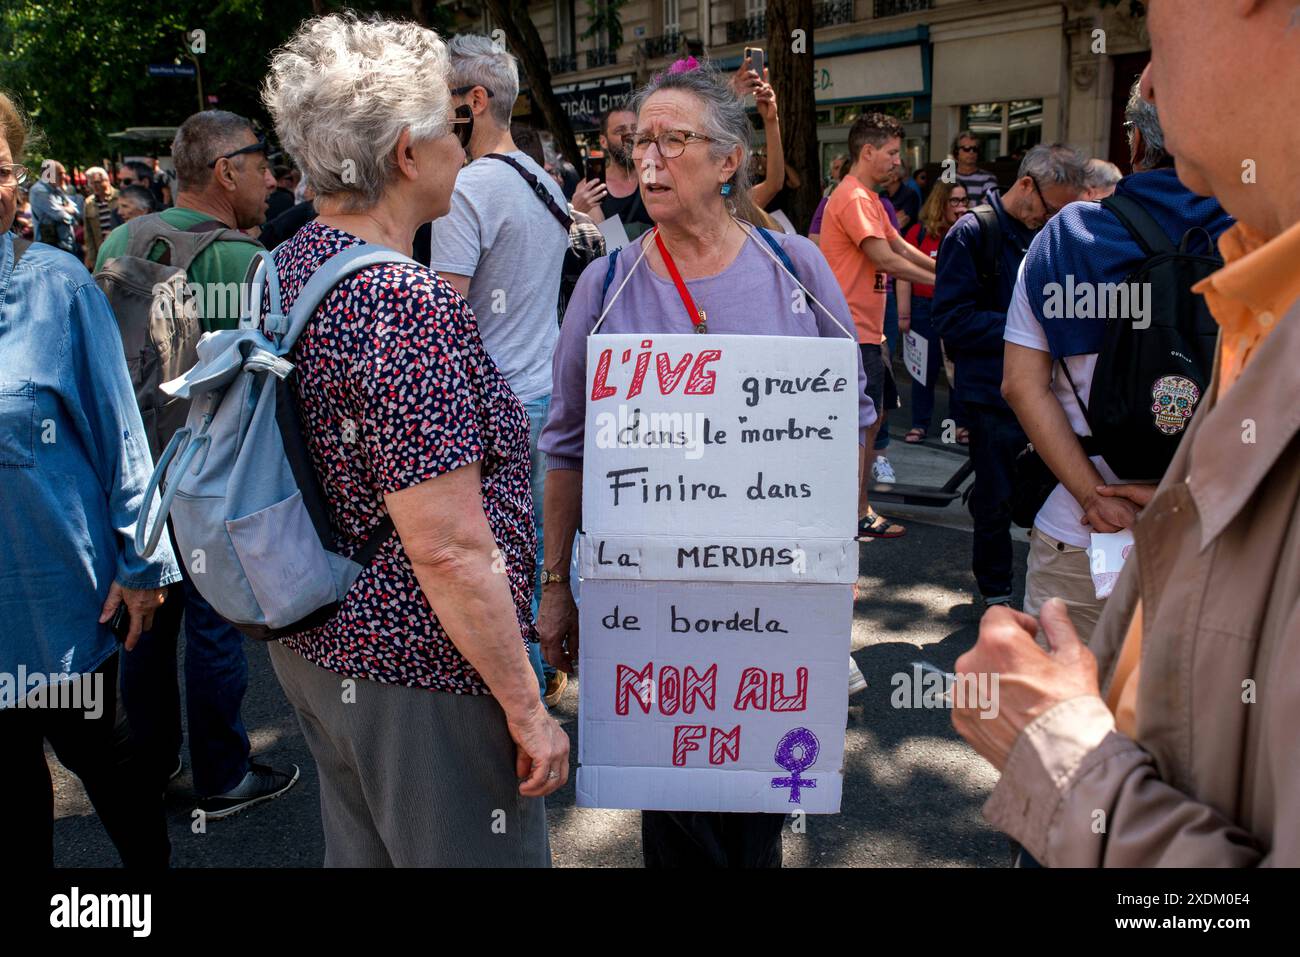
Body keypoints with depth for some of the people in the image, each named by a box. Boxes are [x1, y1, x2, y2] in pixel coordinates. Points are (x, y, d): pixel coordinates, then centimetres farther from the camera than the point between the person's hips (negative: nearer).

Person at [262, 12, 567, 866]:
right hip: (418, 677, -9)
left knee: (361, 850, 25)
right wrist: (526, 707, -16)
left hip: (315, 644, 9)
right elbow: (449, 549, -25)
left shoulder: (284, 269, 3)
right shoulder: (405, 304, -25)